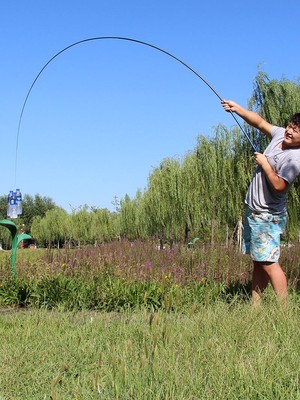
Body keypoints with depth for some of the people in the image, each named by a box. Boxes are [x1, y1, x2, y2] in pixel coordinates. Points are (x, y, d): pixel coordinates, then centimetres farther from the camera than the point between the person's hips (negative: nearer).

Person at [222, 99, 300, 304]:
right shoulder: (280, 135, 3)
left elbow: (279, 185, -29)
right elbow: (260, 122, 16)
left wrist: (264, 164, -18)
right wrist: (238, 108, 5)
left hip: (268, 216, -9)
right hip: (254, 211, 9)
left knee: (269, 262, -13)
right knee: (258, 262, 11)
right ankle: (255, 305, 17)